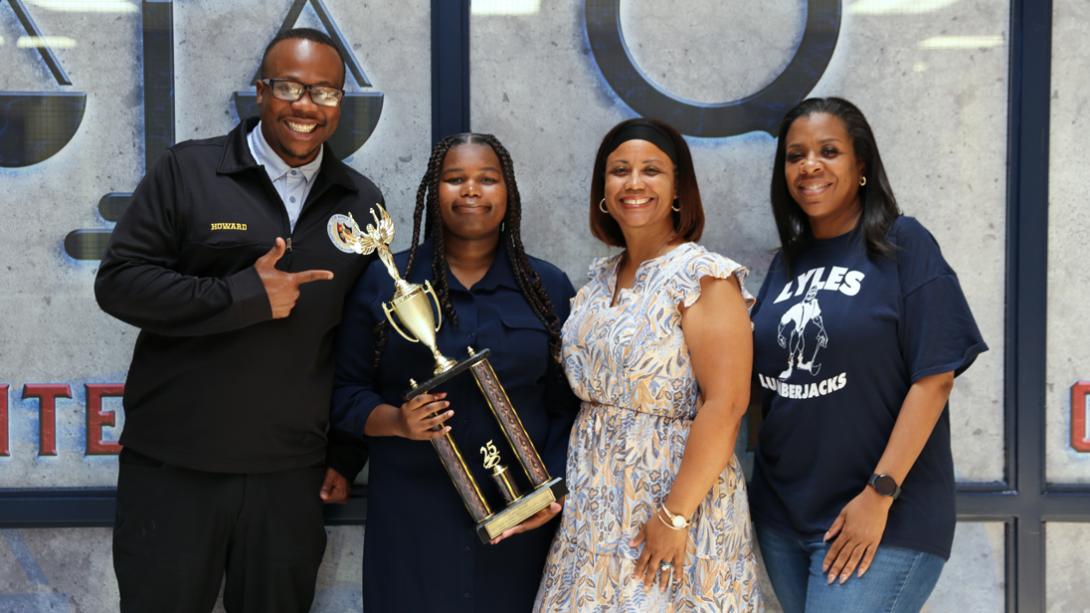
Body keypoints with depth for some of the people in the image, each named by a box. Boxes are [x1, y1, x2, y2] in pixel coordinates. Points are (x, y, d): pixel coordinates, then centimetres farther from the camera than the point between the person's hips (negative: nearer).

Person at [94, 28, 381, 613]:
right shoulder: (187, 170, -2)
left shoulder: (362, 203, 7)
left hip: (290, 474, 2)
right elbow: (119, 281, -8)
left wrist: (346, 455, 9)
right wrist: (246, 297, -15)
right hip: (173, 466, -2)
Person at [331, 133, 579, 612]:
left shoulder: (549, 287, 6)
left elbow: (566, 407, 6)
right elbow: (346, 392, 3)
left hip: (519, 517, 1)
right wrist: (396, 421, -15)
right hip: (411, 511, -1)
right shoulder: (384, 281, 2)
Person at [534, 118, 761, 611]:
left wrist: (674, 516, -20)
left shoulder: (703, 276, -13)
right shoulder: (599, 280, 9)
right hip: (594, 508, 7)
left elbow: (724, 405, -19)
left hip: (675, 495, -7)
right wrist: (563, 491, 7)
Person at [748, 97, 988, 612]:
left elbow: (934, 376, -12)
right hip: (780, 513, 6)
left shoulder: (903, 244, -6)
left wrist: (880, 494, -17)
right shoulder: (787, 261, 10)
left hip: (884, 517, -6)